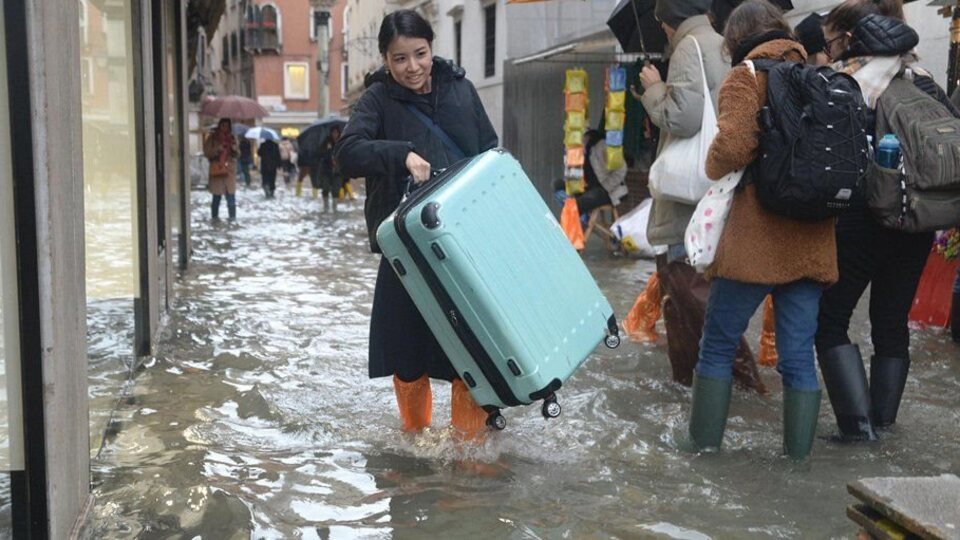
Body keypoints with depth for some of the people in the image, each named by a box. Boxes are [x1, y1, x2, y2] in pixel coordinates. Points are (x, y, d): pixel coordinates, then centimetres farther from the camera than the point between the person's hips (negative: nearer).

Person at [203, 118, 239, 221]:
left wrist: (234, 148, -6)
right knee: (217, 195, -2)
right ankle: (214, 216, 7)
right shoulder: (212, 137, 2)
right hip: (217, 169, -2)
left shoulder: (232, 138, 12)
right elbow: (207, 152, -1)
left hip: (230, 170, 2)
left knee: (231, 194, -2)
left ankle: (232, 215, 5)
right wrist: (217, 150, -17)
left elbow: (237, 154, 14)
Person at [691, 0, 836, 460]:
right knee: (799, 357, 8)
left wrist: (714, 168, 1)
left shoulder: (746, 77, -4)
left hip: (757, 239, -5)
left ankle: (704, 446, 12)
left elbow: (732, 146, -18)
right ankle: (798, 456, 12)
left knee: (718, 346, 7)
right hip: (812, 241, 5)